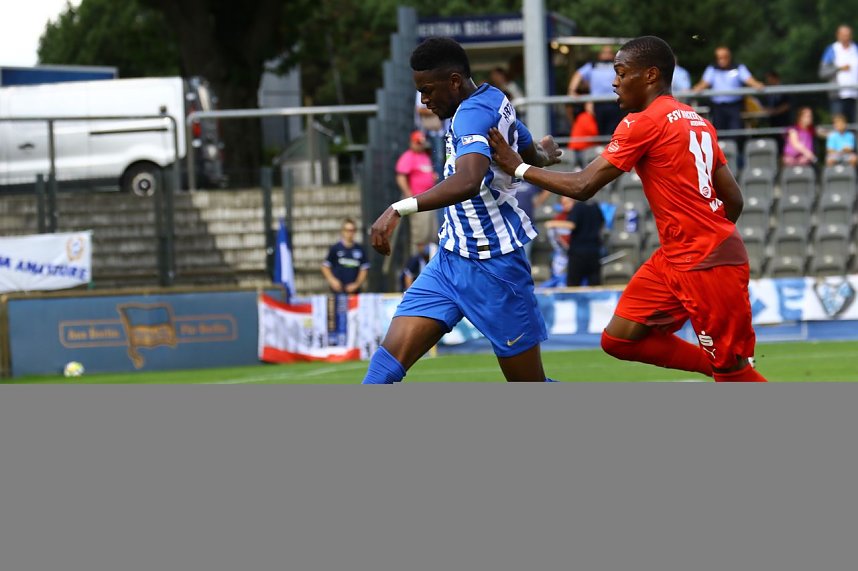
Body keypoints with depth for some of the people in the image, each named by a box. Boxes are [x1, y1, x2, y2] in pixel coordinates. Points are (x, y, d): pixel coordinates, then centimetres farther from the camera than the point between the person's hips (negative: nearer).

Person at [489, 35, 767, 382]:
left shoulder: (643, 123, -13)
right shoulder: (697, 122, 12)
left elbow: (582, 187, -14)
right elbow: (734, 200, 13)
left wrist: (519, 168, -4)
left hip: (708, 265, -9)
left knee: (732, 371, -3)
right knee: (618, 340, 7)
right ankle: (720, 370, 13)